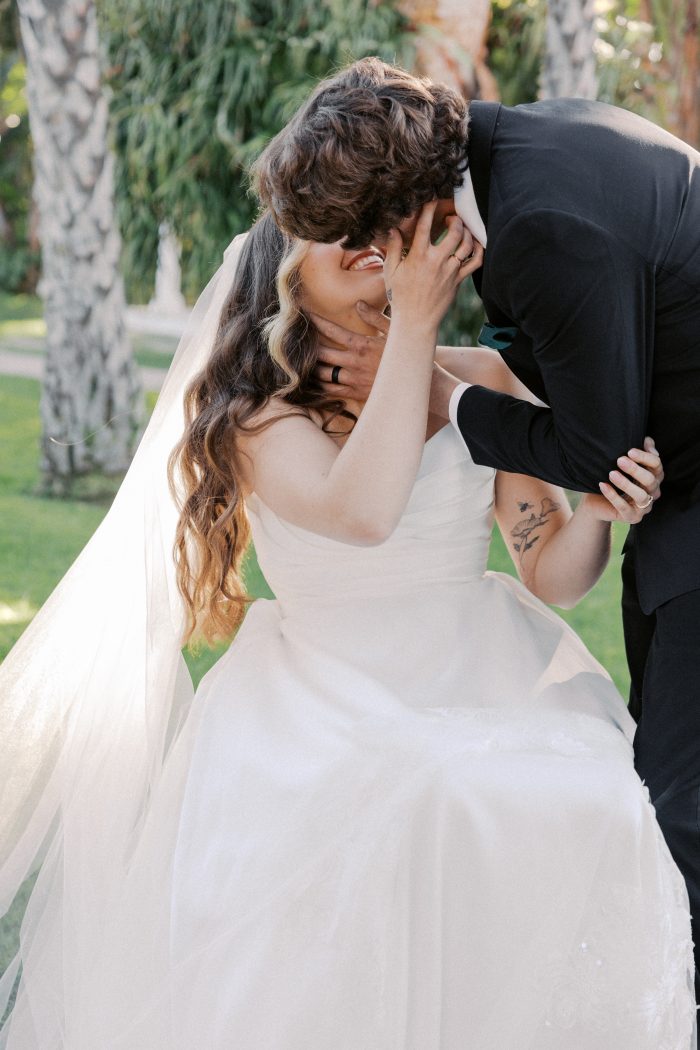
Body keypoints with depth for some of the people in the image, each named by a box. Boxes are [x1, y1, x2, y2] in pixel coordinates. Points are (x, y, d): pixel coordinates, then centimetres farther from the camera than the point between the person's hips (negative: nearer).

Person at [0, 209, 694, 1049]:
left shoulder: (477, 381, 7)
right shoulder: (261, 415, -3)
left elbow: (551, 574, 10)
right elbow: (362, 512, -25)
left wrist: (598, 512, -13)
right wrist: (414, 320, -22)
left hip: (485, 689, 3)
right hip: (329, 714, -2)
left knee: (577, 817, -28)